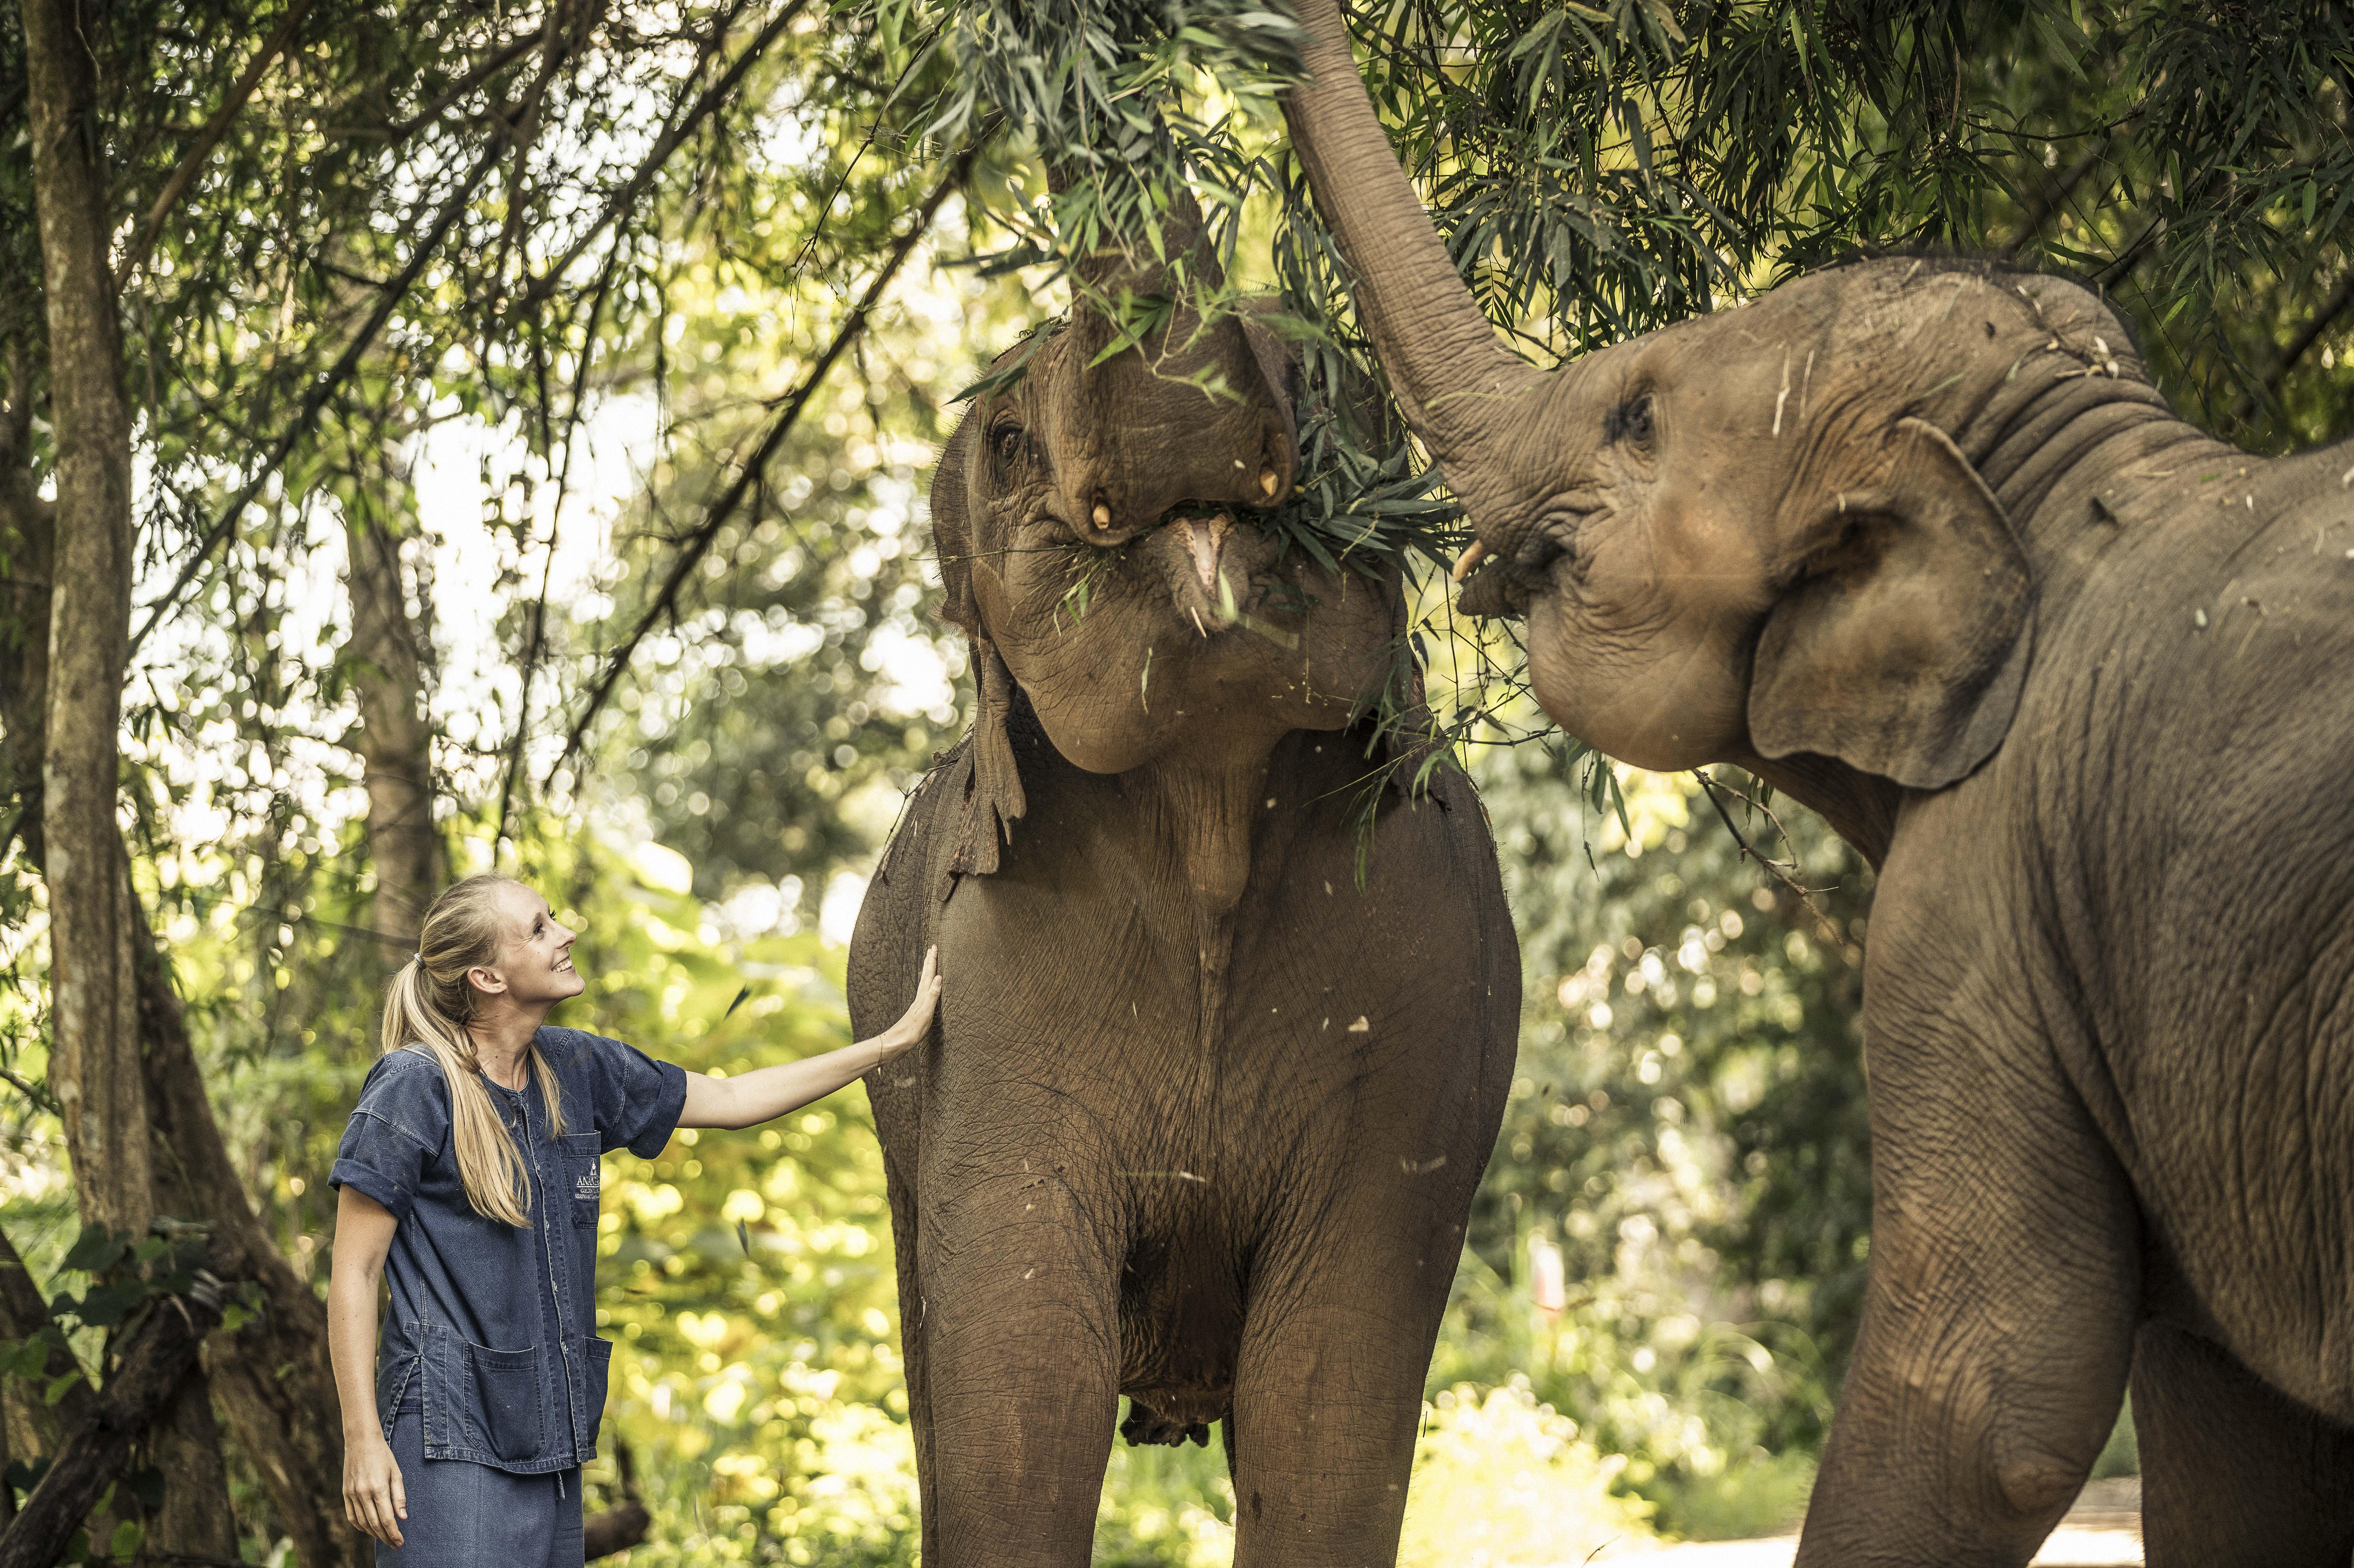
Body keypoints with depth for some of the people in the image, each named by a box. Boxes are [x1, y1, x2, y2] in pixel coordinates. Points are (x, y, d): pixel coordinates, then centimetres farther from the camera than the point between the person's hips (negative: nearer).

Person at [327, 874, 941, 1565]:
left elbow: (730, 1099, 21)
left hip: (547, 1438, 7)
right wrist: (362, 1441, -15)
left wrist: (895, 1041, 20)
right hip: (449, 1441, -7)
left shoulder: (575, 1070, 10)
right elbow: (352, 1275, -9)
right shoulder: (415, 1086, -10)